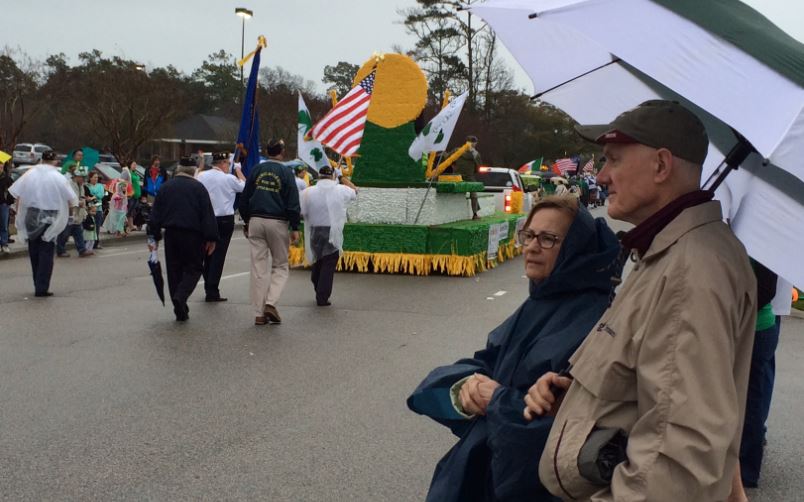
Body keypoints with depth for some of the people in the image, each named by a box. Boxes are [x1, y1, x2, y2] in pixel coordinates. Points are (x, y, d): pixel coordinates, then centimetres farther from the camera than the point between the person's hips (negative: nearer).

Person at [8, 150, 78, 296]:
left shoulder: (30, 174, 0)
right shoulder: (58, 177, -8)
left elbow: (18, 195, 0)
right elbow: (71, 199, -8)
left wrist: (18, 213, 9)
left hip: (31, 217, 3)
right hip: (49, 219, -3)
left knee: (34, 252, 15)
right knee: (46, 253, 1)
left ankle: (38, 285, 23)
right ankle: (42, 288, -4)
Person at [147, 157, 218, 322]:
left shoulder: (165, 187, 8)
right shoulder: (198, 187, -2)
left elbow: (155, 214, 9)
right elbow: (208, 215, -6)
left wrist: (154, 237, 13)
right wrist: (211, 238, -2)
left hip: (171, 235, 4)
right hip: (193, 235, -3)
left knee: (174, 271, 10)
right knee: (194, 268, 6)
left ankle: (181, 311, 11)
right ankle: (180, 296, -19)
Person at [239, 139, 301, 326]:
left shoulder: (256, 170, 7)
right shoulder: (286, 173, -3)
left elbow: (244, 199, 12)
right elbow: (293, 203, -6)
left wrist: (246, 221, 21)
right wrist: (295, 228, -2)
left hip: (255, 221, 3)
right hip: (278, 223, -3)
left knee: (258, 267, 5)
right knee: (280, 266, 10)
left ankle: (259, 313, 5)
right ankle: (271, 303, -9)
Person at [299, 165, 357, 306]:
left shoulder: (308, 192, -6)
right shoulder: (341, 190, -4)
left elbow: (301, 212, -7)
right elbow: (355, 191, 16)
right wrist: (342, 178, 22)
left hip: (315, 233, 2)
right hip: (333, 234, -2)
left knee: (318, 262, 20)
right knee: (328, 266, 1)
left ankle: (318, 290, 33)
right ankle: (322, 298, 0)